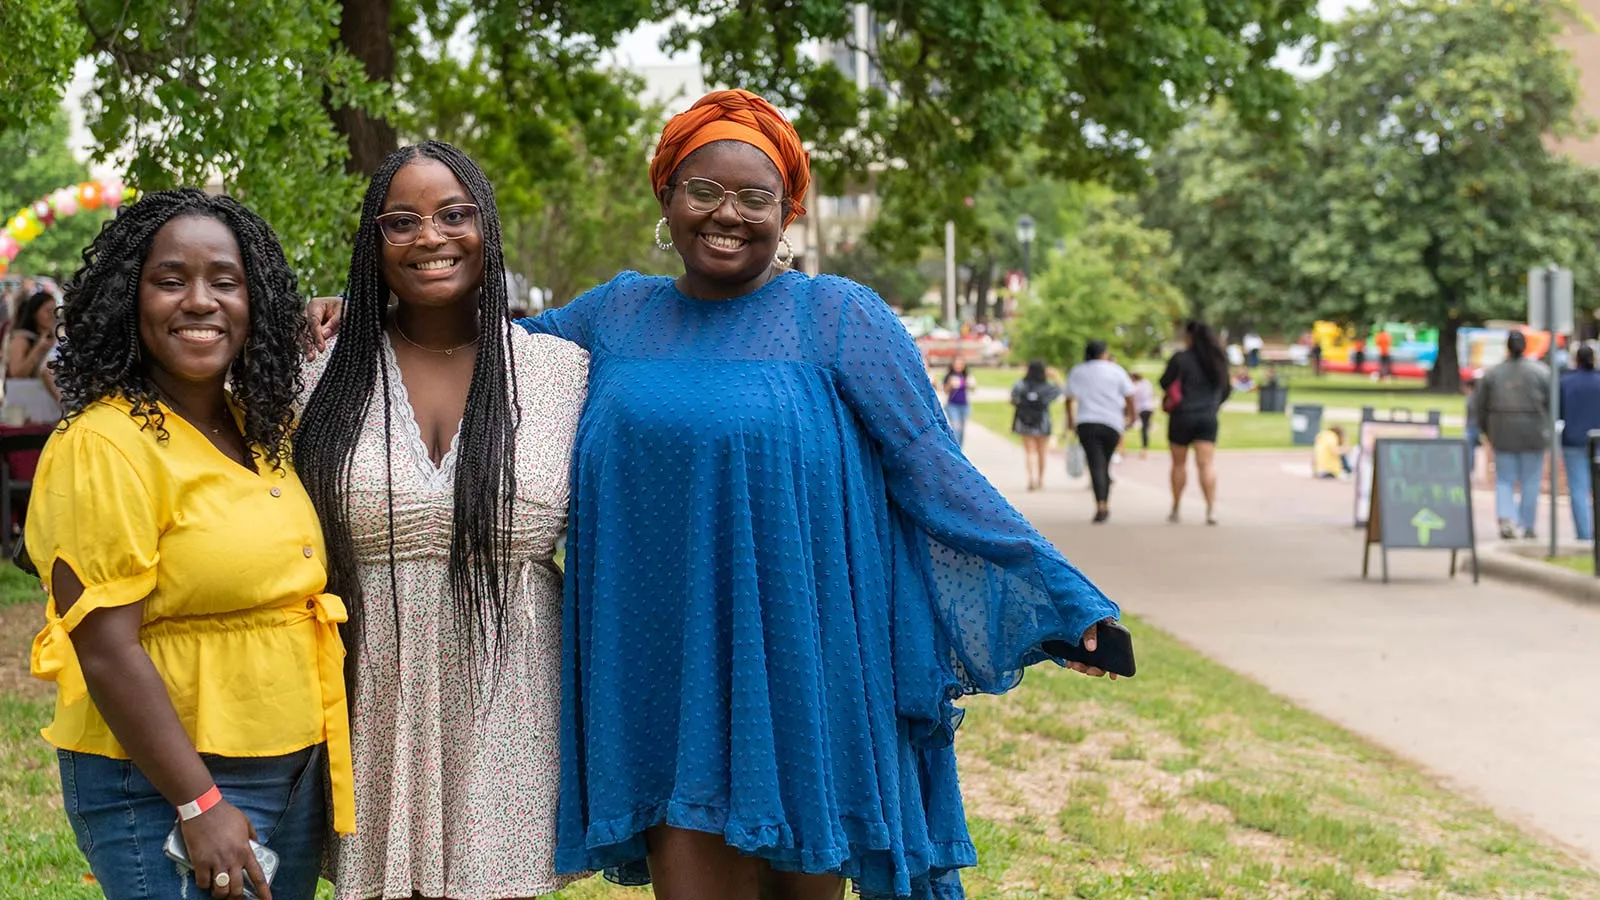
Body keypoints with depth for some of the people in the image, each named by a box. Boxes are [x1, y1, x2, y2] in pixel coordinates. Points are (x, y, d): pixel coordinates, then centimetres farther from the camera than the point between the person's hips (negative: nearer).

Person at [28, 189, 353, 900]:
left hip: (297, 776, 8)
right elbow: (107, 653, -19)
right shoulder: (102, 448, -16)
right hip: (165, 788, -8)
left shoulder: (261, 428, 8)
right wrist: (200, 805, -19)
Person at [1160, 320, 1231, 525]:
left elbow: (1165, 382, -7)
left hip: (1182, 416, -3)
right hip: (1208, 418, 3)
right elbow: (1226, 388, 14)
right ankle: (1211, 509, -16)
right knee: (1207, 463, -3)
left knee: (1179, 463, 9)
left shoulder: (1180, 358, -10)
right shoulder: (1218, 360, 7)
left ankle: (1175, 509, 17)